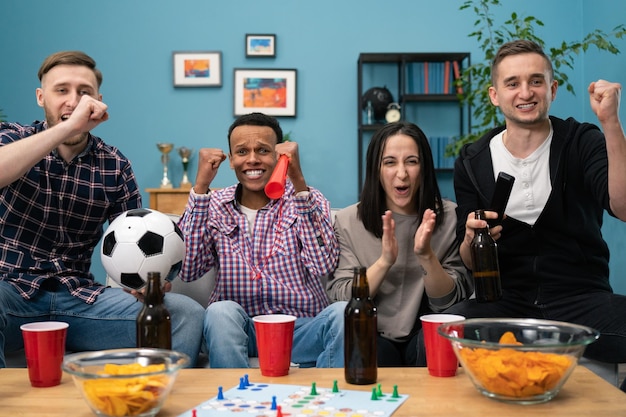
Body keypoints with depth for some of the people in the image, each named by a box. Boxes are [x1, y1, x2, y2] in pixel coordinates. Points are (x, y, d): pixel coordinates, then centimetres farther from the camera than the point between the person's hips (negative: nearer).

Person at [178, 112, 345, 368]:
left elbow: (324, 264, -15)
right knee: (222, 312, -31)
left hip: (301, 330, 0)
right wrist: (201, 186, -10)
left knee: (342, 313, -29)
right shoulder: (216, 206, 8)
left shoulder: (307, 200, 4)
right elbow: (187, 270, -8)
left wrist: (298, 180, -20)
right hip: (239, 329, 0)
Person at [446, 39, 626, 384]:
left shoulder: (583, 143, 1)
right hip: (505, 300, 1)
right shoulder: (472, 162, 5)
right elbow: (470, 263, 8)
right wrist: (472, 240, -15)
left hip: (582, 298, 0)